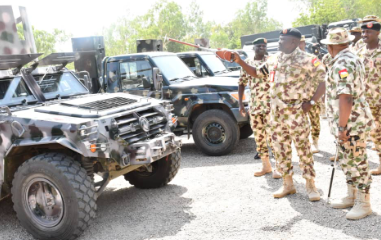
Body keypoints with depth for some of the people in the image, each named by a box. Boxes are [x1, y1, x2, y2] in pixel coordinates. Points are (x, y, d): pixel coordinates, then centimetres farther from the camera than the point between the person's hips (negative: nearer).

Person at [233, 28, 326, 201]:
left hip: (295, 111, -6)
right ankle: (288, 184, 23)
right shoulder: (273, 60, 10)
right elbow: (255, 73, 20)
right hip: (276, 112, 6)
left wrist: (311, 102, -15)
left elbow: (325, 80, -8)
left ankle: (310, 185, 13)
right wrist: (239, 61, 8)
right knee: (280, 148, 10)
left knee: (303, 148, -1)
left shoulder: (306, 60, -8)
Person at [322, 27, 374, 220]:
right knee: (347, 161, 18)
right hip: (352, 120, 10)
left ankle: (363, 203, 11)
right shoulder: (352, 58, 14)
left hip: (350, 123, -10)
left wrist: (342, 126, -25)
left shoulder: (342, 64, -20)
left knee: (357, 161, 0)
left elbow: (345, 98, -28)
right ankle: (351, 197, 30)